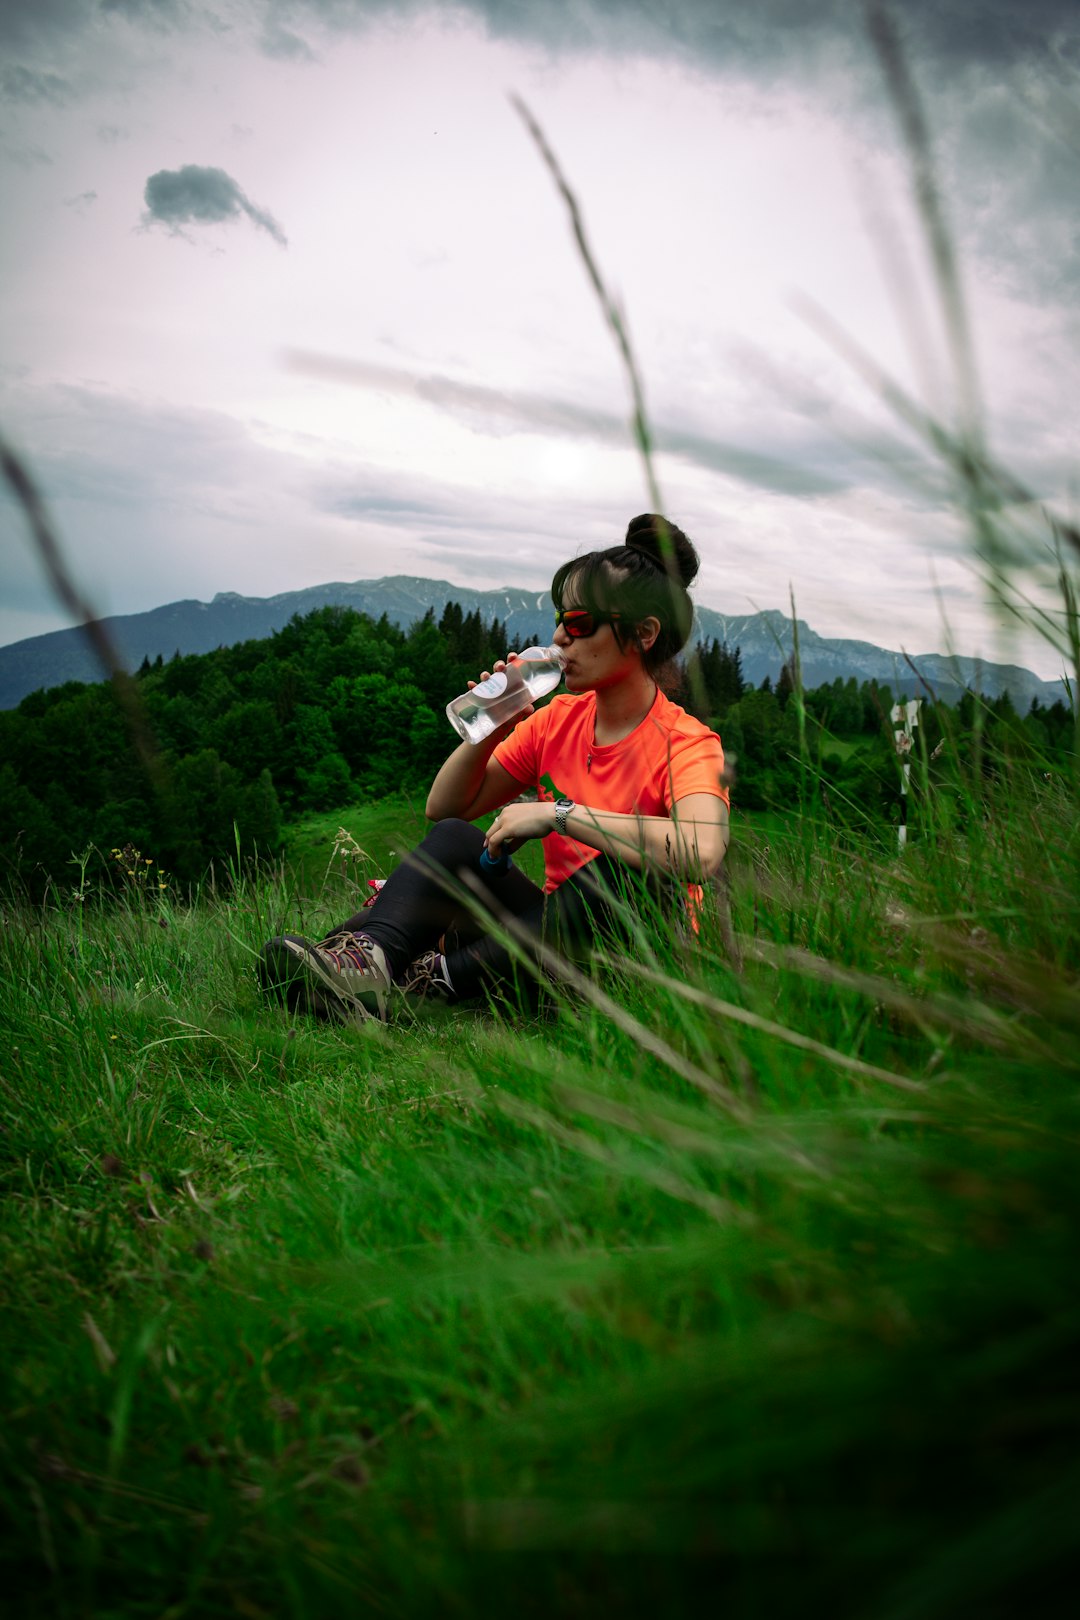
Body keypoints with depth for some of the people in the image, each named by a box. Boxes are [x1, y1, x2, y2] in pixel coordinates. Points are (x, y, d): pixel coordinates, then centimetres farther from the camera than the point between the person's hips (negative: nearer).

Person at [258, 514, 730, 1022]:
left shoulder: (686, 743, -13)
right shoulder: (558, 718, 6)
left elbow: (702, 852, -37)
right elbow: (443, 808, 9)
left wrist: (557, 813, -30)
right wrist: (492, 729, -9)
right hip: (556, 934, 5)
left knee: (635, 866, -33)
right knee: (457, 839, -15)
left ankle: (441, 978, -30)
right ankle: (368, 955, -42)